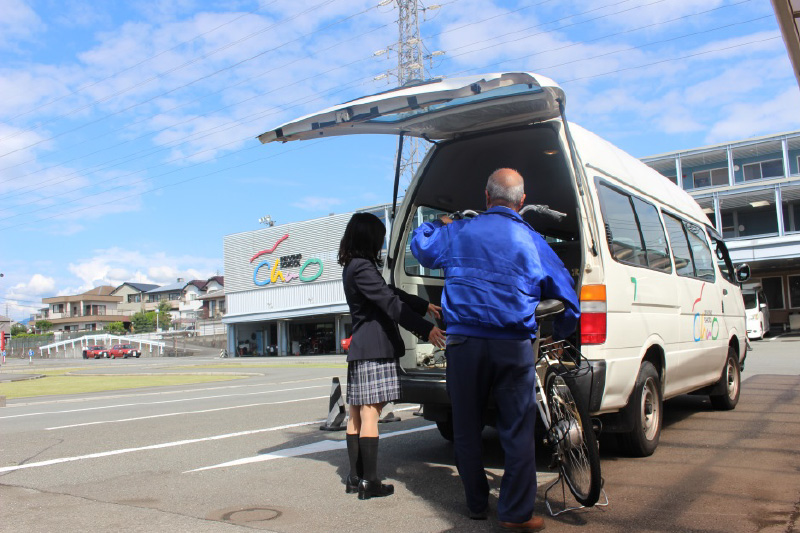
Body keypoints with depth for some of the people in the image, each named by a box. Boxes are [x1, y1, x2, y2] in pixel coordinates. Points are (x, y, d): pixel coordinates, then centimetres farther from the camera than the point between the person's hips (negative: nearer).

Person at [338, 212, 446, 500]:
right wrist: (426, 329, -19)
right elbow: (391, 303, -19)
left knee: (357, 414, 11)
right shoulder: (362, 267, -14)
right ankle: (369, 482, -2)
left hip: (360, 348, 10)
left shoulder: (353, 267, 17)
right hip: (374, 349, -10)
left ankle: (355, 477, 19)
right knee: (370, 414, -7)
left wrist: (425, 306, 25)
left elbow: (391, 292, 22)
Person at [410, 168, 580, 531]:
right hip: (514, 347, 0)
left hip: (464, 343, 1)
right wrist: (558, 337, 28)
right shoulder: (532, 242, 5)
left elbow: (420, 246, 23)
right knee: (517, 431, 6)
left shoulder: (457, 232, 4)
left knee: (466, 429, 14)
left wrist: (439, 224, 41)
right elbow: (568, 299, 12)